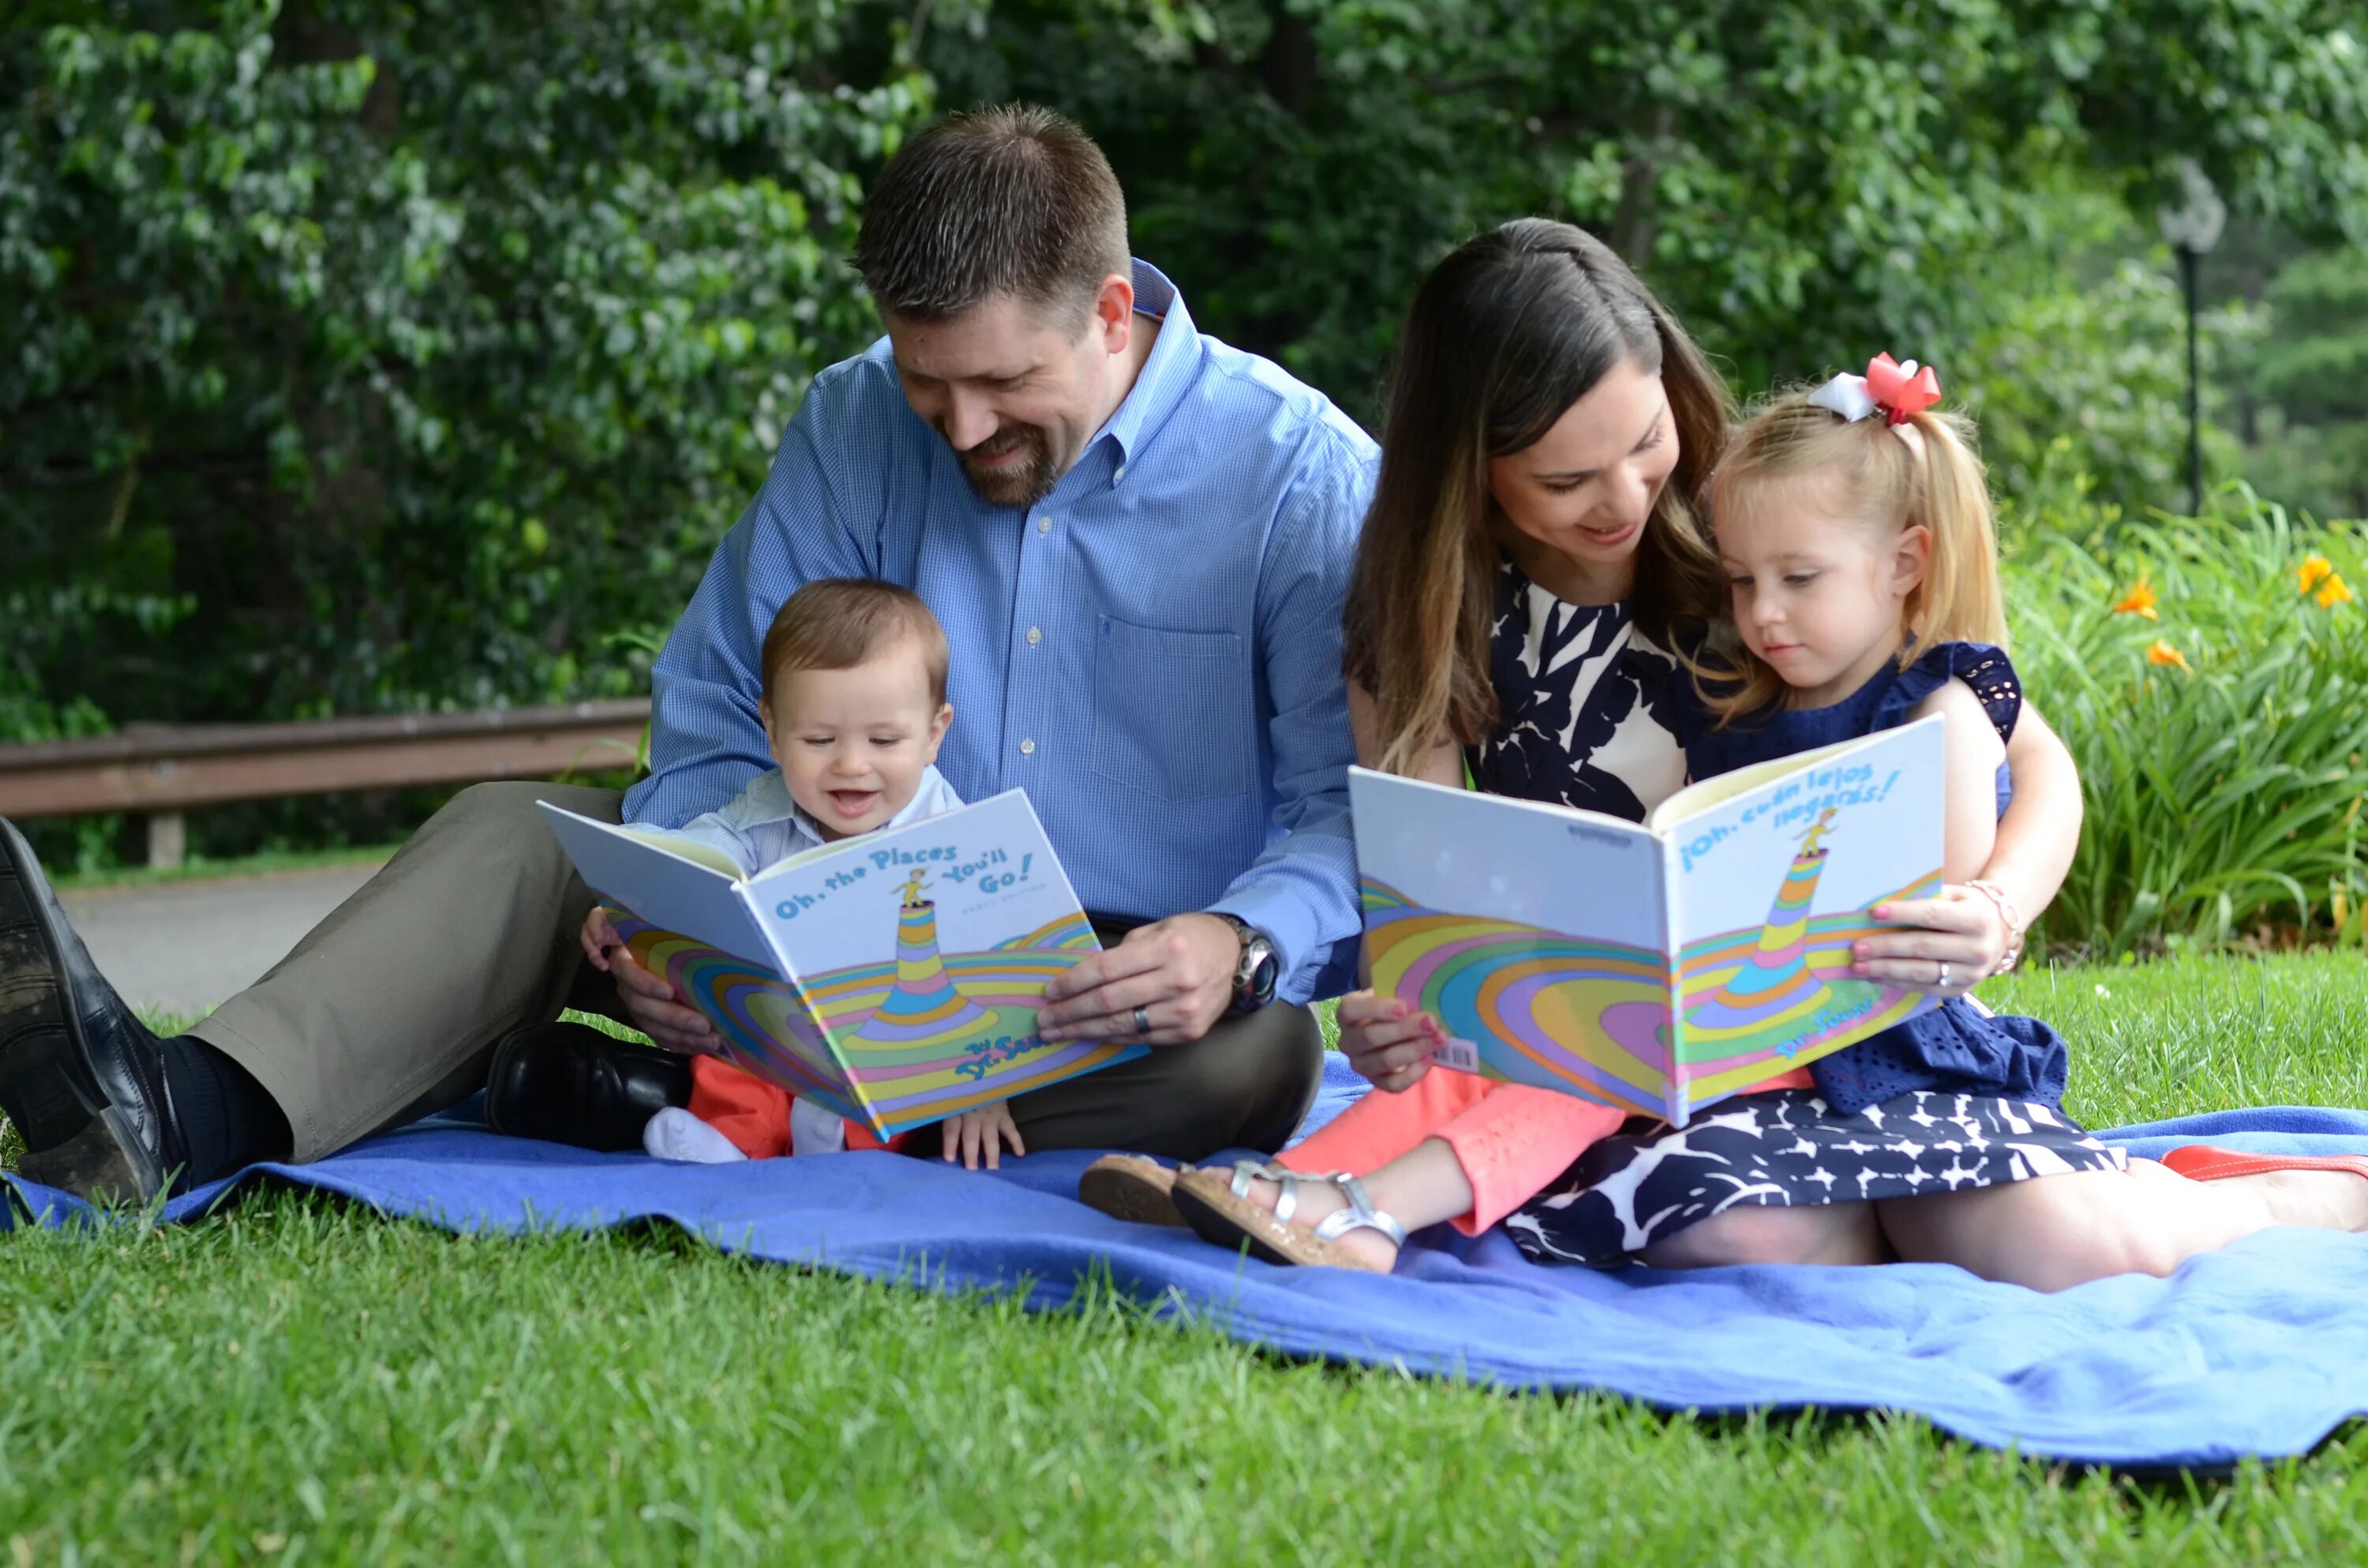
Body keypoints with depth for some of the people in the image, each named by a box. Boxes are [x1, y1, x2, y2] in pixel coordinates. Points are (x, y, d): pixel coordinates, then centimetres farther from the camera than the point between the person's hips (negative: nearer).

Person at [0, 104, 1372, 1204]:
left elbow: (1359, 809, -11)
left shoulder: (1305, 476, -10)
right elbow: (719, 732, 1)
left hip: (1124, 999, -3)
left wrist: (1241, 945, -33)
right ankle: (189, 1115, -39)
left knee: (1259, 1052, -38)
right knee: (523, 830, -12)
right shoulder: (854, 429, 0)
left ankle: (673, 1099, -36)